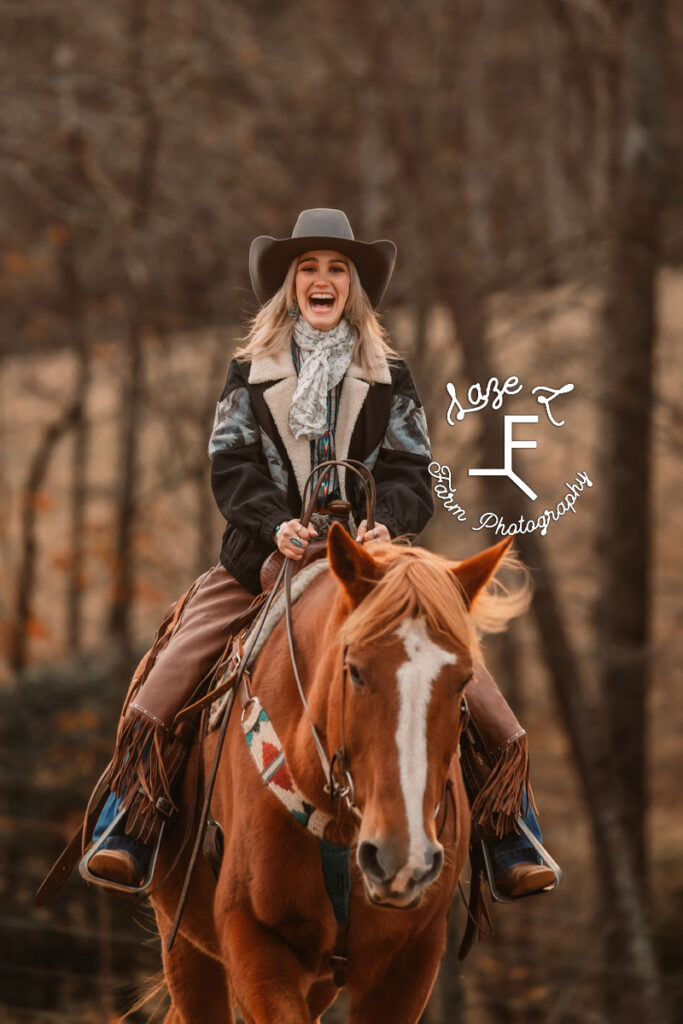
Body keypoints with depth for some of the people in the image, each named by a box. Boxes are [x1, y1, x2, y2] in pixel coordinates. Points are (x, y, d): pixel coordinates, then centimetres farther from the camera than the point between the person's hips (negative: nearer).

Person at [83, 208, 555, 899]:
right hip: (267, 555, 0)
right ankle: (124, 836, -14)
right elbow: (232, 466, 1)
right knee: (170, 676, -20)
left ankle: (511, 847, -11)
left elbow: (410, 472, 5)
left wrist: (387, 522, -18)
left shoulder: (388, 377, 13)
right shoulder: (251, 372, 12)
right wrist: (275, 524, -18)